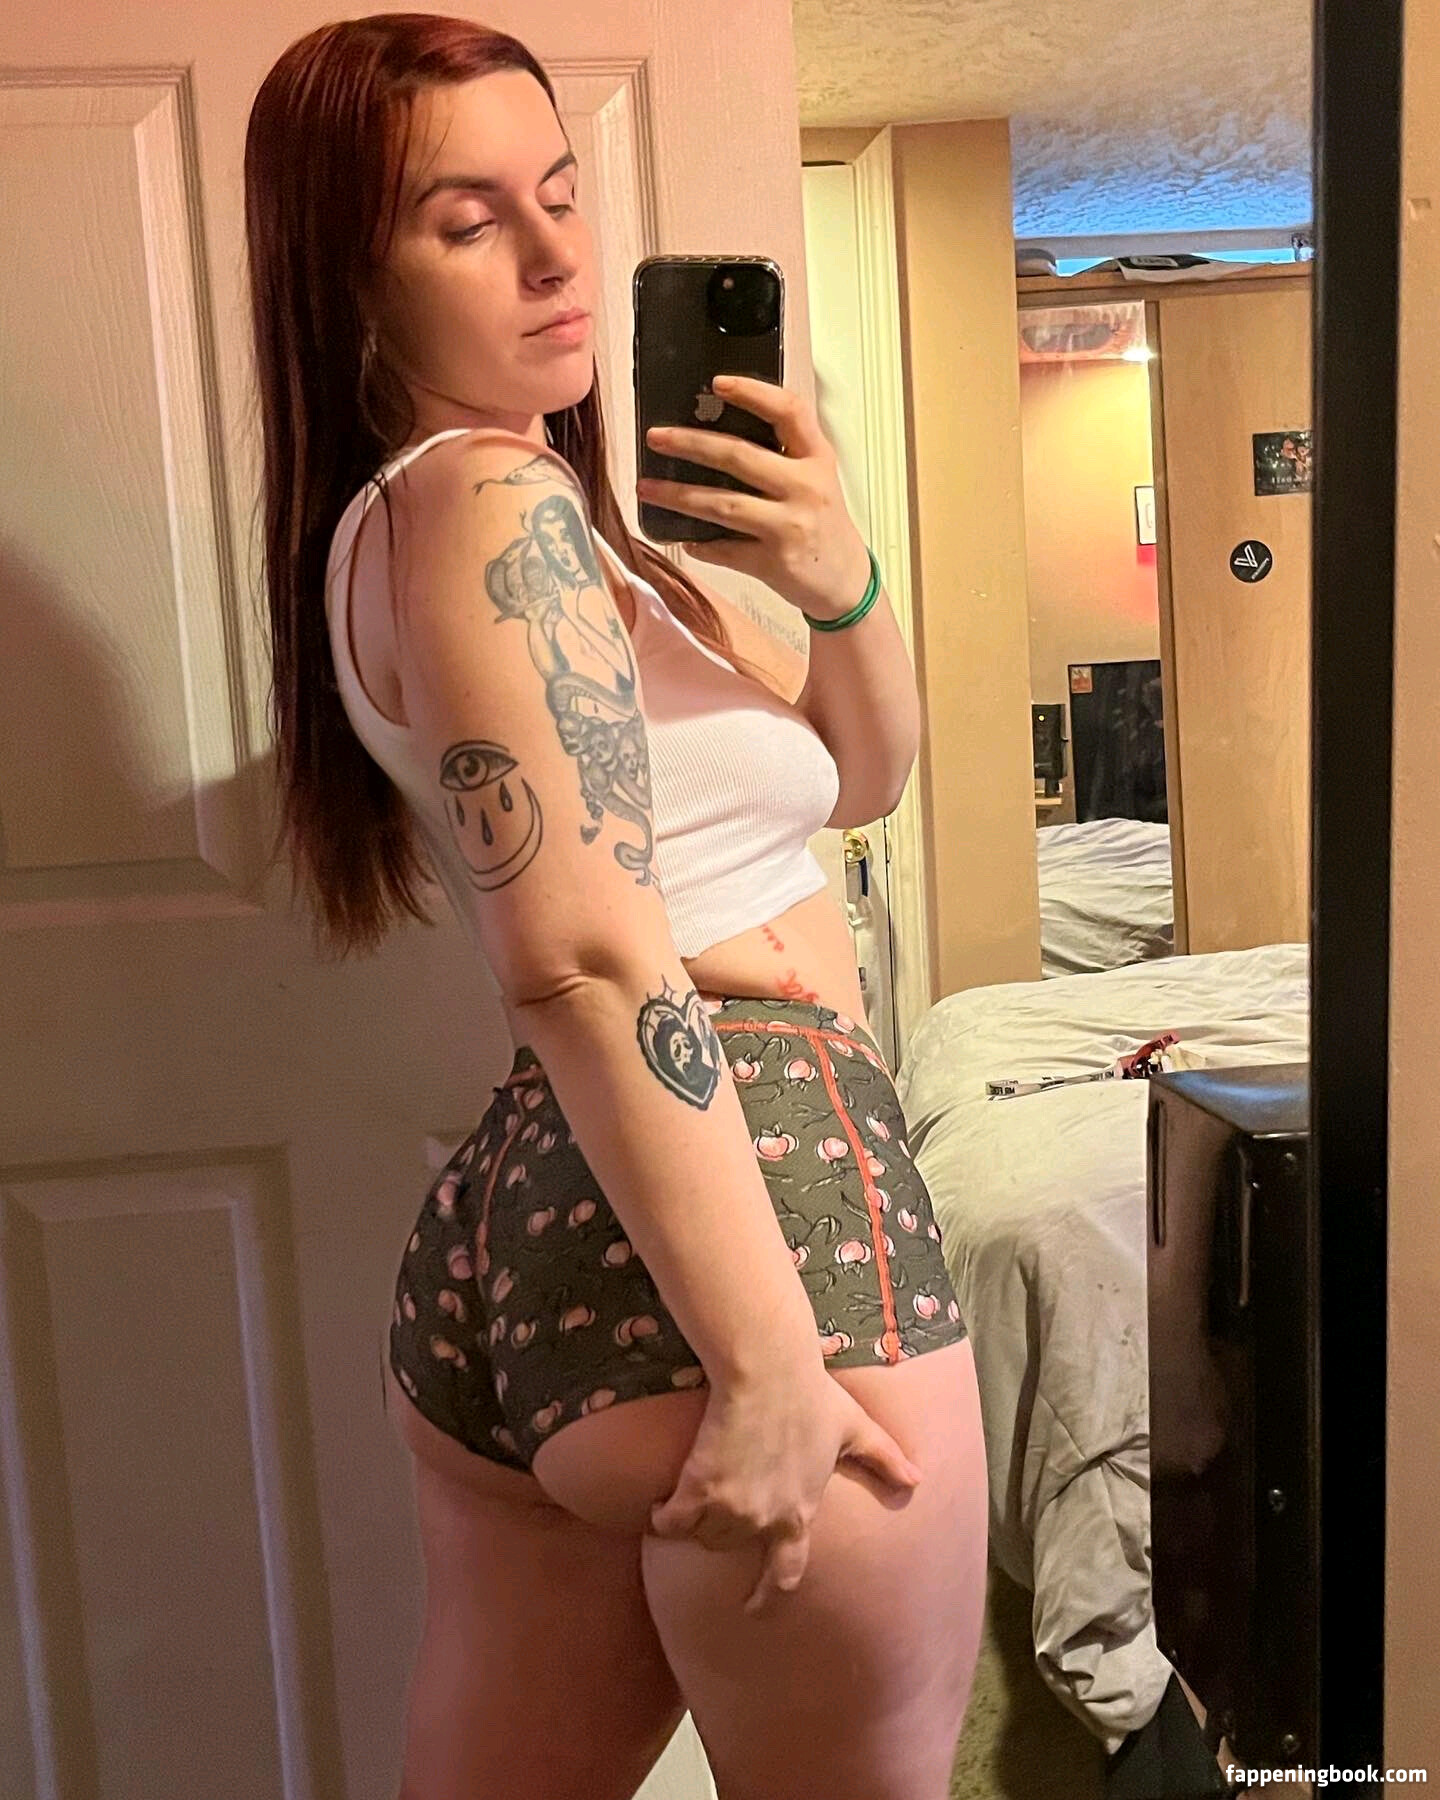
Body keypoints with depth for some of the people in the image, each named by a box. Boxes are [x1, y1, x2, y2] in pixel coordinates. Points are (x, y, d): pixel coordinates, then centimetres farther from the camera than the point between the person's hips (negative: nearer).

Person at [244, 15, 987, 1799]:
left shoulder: (559, 510, 18)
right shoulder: (495, 504, -11)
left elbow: (858, 773, 16)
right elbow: (587, 961, -22)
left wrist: (840, 584, -3)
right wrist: (771, 1365, -24)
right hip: (758, 1204, -9)